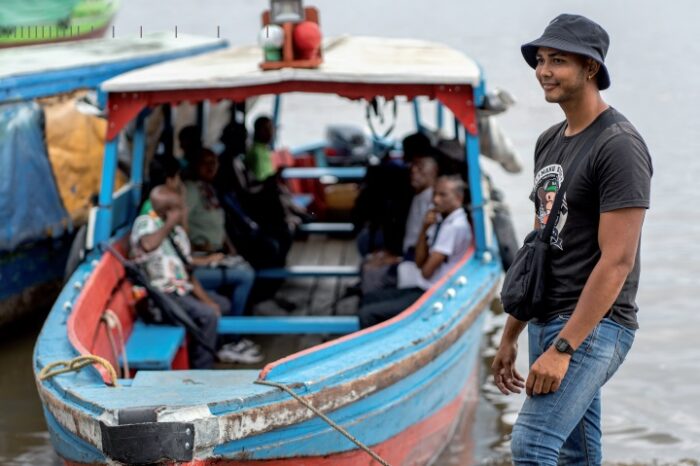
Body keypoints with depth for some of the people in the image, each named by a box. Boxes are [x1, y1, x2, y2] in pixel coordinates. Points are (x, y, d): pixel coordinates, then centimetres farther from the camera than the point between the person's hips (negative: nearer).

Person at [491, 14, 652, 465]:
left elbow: (617, 261, -19)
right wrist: (511, 335, 19)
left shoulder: (619, 145, -13)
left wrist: (563, 348, -22)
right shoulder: (550, 142, 14)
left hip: (594, 326, -9)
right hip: (548, 322, 9)